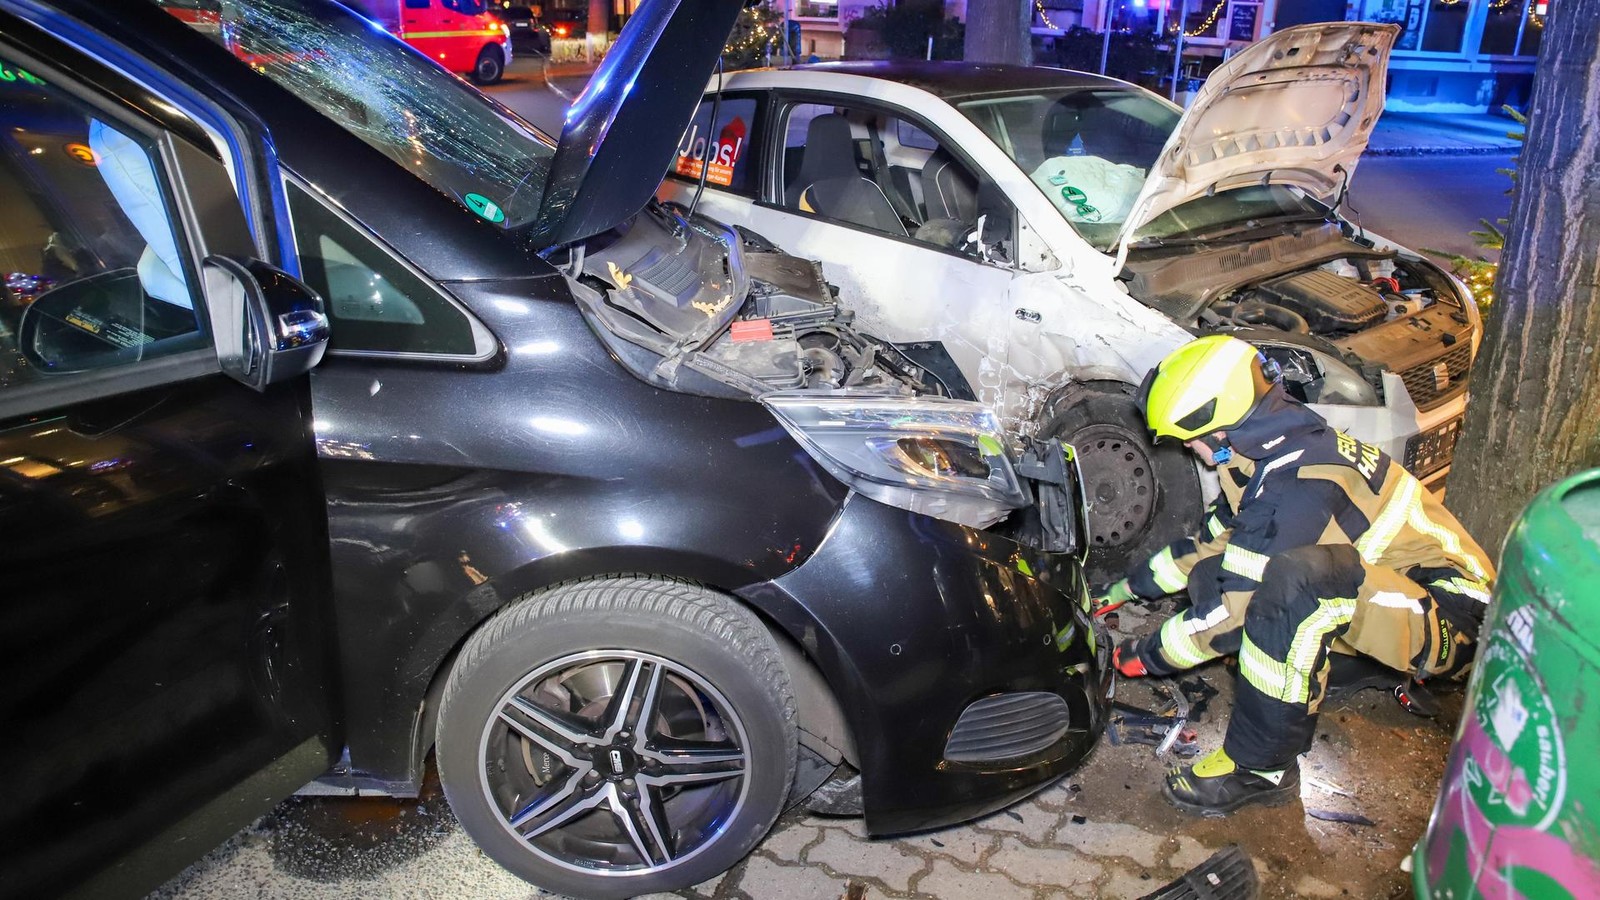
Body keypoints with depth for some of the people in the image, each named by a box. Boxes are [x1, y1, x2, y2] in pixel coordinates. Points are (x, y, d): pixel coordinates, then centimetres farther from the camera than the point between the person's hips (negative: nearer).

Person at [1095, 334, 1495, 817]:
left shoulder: (1298, 485, -27)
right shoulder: (1285, 447, 2)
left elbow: (1232, 612, -24)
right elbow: (1206, 546, 17)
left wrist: (1147, 656, -9)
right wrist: (1121, 592, 19)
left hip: (1453, 618, -9)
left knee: (1293, 578, -37)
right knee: (1214, 575, 0)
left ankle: (1259, 768, -20)